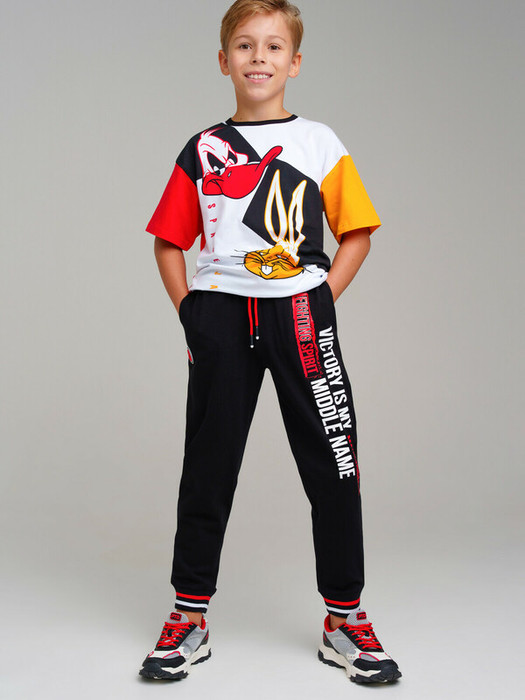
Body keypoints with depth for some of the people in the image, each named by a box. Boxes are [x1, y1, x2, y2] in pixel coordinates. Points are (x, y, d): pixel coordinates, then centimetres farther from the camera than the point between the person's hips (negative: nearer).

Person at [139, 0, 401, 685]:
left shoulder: (319, 142, 6)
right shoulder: (203, 150, 8)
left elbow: (356, 232, 8)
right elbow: (169, 241, 14)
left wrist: (320, 300, -2)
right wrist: (190, 313, 3)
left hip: (300, 313, 0)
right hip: (220, 318, 1)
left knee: (332, 462, 0)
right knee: (209, 465, 6)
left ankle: (345, 619, 15)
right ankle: (189, 617, 19)